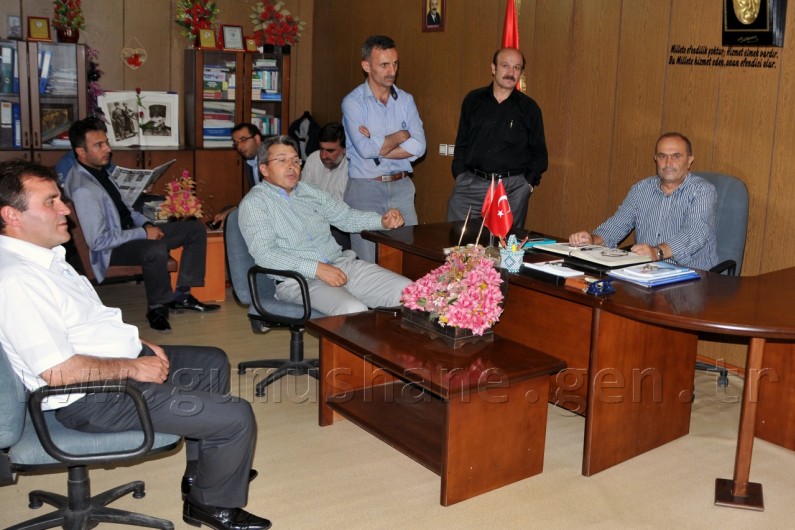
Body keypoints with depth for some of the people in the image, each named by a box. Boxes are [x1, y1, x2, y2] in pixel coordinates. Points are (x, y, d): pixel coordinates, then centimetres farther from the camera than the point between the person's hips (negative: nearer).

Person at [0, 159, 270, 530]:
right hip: (94, 399, -11)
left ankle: (201, 473, 34)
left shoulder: (44, 255, 8)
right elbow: (58, 371, -28)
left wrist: (141, 346, 7)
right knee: (236, 417, -14)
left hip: (121, 362, 11)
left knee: (213, 363, 26)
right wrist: (132, 367, -17)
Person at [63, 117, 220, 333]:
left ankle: (181, 296, 3)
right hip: (110, 249, -10)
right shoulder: (82, 188, -25)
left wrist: (147, 224, 0)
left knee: (196, 229, 4)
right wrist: (143, 233, -20)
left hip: (130, 231, 10)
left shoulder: (102, 168, 3)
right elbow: (98, 241, -27)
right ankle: (157, 308, -15)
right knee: (156, 249, -40)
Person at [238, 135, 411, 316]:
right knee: (353, 311, -34)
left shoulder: (310, 192, 19)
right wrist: (317, 269, -21)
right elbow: (264, 253, -13)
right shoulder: (254, 203, -1)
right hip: (299, 279, -6)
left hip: (342, 264, 6)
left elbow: (345, 217, 26)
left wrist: (382, 220, 5)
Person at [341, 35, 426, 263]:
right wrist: (400, 136, -3)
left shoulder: (406, 100, 9)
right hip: (365, 188, -4)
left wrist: (377, 146, -11)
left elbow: (419, 147, -3)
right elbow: (365, 149, -17)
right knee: (368, 264, 0)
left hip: (402, 187, 4)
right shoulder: (353, 102, -4)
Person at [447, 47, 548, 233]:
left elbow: (539, 153, 11)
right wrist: (460, 176, 3)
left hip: (513, 187, -1)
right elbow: (461, 143, 14)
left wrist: (529, 183, -2)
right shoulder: (473, 100, 9)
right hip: (471, 183, 1)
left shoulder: (529, 108, 6)